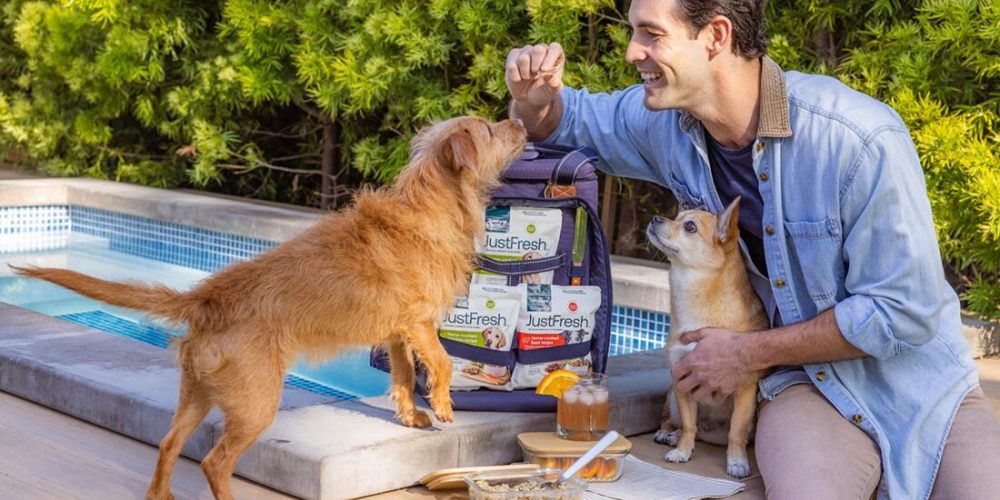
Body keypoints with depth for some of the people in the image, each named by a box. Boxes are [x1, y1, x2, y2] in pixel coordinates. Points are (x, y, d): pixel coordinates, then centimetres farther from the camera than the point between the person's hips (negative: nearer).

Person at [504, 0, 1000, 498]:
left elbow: (903, 312, -19)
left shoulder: (865, 140, -24)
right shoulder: (664, 118, -7)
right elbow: (567, 118, 13)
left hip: (921, 383, -1)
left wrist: (748, 352, -14)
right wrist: (533, 98, -12)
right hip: (807, 386, 2)